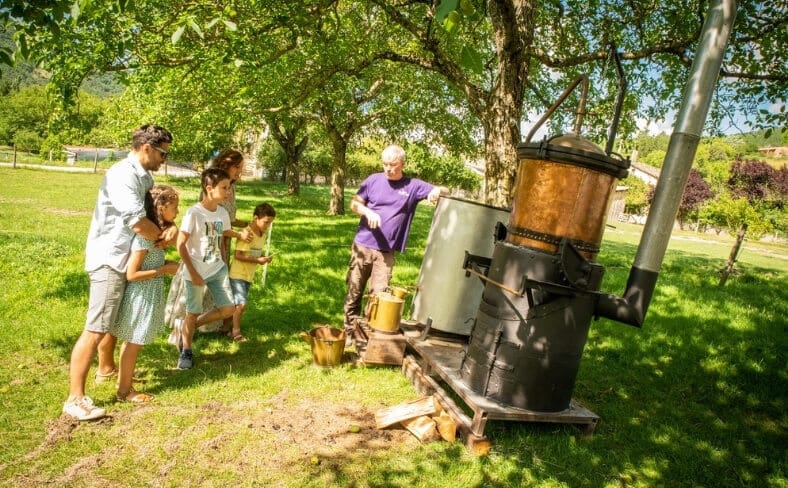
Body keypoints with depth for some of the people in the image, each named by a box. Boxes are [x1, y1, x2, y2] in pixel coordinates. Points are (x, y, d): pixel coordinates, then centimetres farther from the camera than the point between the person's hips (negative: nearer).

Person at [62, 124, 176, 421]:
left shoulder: (144, 176, 11)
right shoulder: (122, 175, -20)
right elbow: (137, 222, -28)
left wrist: (171, 228, -14)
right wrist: (163, 237, -10)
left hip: (127, 259, 10)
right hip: (109, 260, -10)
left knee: (116, 318, 25)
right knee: (96, 329, -9)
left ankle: (107, 368, 45)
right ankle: (75, 399, -3)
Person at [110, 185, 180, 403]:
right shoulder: (144, 236, -24)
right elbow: (132, 274, -24)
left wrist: (165, 263, 1)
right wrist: (164, 269, -20)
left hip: (148, 295, 9)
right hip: (141, 296, -9)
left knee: (132, 341, 22)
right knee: (134, 343, 4)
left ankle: (123, 379, 38)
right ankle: (125, 391, 18)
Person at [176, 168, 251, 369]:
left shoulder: (223, 212, 0)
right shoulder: (194, 213, -18)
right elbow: (180, 244, -16)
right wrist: (193, 273, -16)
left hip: (218, 270, 6)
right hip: (196, 272, -6)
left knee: (228, 309, 4)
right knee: (193, 313, 6)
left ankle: (190, 328, 27)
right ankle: (186, 351, 28)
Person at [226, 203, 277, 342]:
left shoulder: (262, 234, 6)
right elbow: (238, 255, -22)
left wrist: (263, 257, -3)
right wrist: (257, 260, -22)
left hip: (249, 276, 8)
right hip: (238, 274, -8)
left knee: (240, 304, 12)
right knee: (241, 304, -9)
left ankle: (230, 329, 23)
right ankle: (236, 330, 5)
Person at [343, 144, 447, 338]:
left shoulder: (413, 186, 0)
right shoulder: (374, 180, 2)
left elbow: (444, 191, 0)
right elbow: (354, 204, 5)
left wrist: (437, 191, -24)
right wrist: (368, 212, -16)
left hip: (386, 252, -1)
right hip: (362, 246, 1)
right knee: (354, 291, 8)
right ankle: (349, 331, 22)